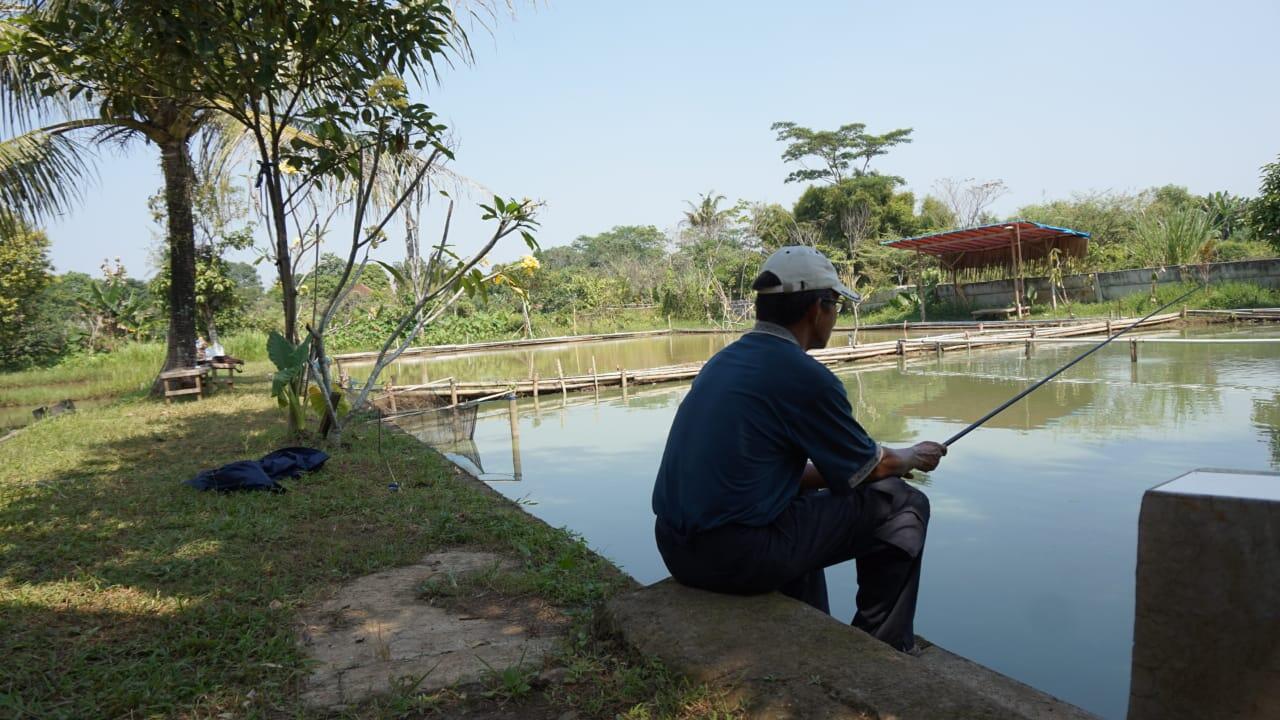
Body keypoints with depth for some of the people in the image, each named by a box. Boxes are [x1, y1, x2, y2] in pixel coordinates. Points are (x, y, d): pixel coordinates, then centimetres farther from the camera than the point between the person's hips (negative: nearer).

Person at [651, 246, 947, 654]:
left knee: (805, 504, 35)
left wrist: (893, 462, 25)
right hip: (738, 558, -8)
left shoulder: (725, 360, 11)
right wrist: (915, 458, 24)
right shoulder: (804, 375, -14)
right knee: (902, 506, 5)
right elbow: (869, 467, 1)